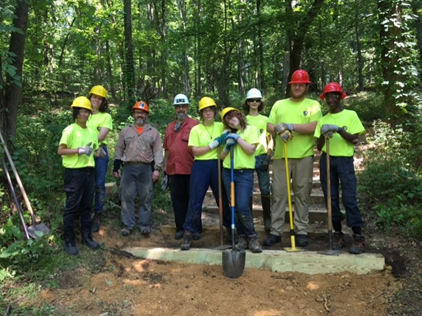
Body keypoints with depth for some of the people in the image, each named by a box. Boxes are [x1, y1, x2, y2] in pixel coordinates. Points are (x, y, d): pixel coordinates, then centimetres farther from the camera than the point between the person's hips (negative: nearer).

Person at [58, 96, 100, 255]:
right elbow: (60, 151, -12)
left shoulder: (91, 131, 13)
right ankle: (69, 240, 10)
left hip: (89, 171, 6)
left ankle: (86, 236, 24)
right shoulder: (70, 130, -7)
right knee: (72, 207, 1)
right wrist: (79, 150, -20)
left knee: (87, 206, 13)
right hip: (74, 172, -6)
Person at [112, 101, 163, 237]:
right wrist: (116, 166, 7)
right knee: (127, 197, 2)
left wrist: (157, 169, -7)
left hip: (146, 169, -1)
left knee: (145, 197, 2)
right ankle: (128, 225, 11)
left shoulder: (153, 131, 5)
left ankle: (144, 224, 13)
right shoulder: (125, 130, 11)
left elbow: (158, 151, 1)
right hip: (128, 168, 2)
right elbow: (119, 149, 13)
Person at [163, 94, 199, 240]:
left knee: (192, 199, 7)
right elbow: (167, 149, 16)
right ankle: (180, 228, 19)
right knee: (177, 199, 8)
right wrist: (165, 169, 13)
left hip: (191, 169, -4)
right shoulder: (170, 127, 15)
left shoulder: (195, 125, 0)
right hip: (174, 170, 4)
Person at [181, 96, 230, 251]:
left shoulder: (221, 127, 7)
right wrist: (215, 143, -13)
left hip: (218, 165, 2)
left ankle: (230, 227, 27)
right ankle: (189, 233, 5)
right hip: (200, 166, -2)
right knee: (195, 200, -2)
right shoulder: (195, 129, 1)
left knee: (223, 198, 11)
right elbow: (196, 151, -7)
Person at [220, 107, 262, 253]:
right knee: (234, 208, 4)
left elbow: (251, 150, -10)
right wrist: (227, 147, -3)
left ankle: (252, 237, 2)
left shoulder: (251, 129, 3)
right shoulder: (228, 134, 16)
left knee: (243, 206, -14)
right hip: (228, 173, 5)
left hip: (244, 173, -5)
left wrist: (238, 138, -8)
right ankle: (242, 238, 14)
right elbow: (222, 157, 15)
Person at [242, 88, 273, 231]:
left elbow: (270, 139, 8)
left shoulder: (265, 119, 8)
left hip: (262, 157, 0)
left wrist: (268, 157, -3)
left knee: (265, 189, 1)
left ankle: (267, 219, 10)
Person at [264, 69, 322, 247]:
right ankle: (275, 231, 9)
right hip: (281, 156, 2)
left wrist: (291, 126, -12)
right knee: (278, 193, 2)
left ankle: (302, 231, 13)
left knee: (302, 194, 3)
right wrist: (279, 129, -14)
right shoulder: (279, 104, 16)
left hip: (304, 156, -2)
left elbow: (313, 127, -8)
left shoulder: (313, 105, 6)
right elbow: (269, 126, 8)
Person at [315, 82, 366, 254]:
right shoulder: (323, 119, 11)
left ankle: (358, 236, -4)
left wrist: (339, 130, -16)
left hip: (345, 161, -3)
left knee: (349, 198, -10)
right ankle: (338, 233, 12)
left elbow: (354, 140, -4)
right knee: (331, 198, 3)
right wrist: (323, 134, -11)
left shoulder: (351, 115, 4)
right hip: (327, 161, 3)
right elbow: (318, 146, 8)